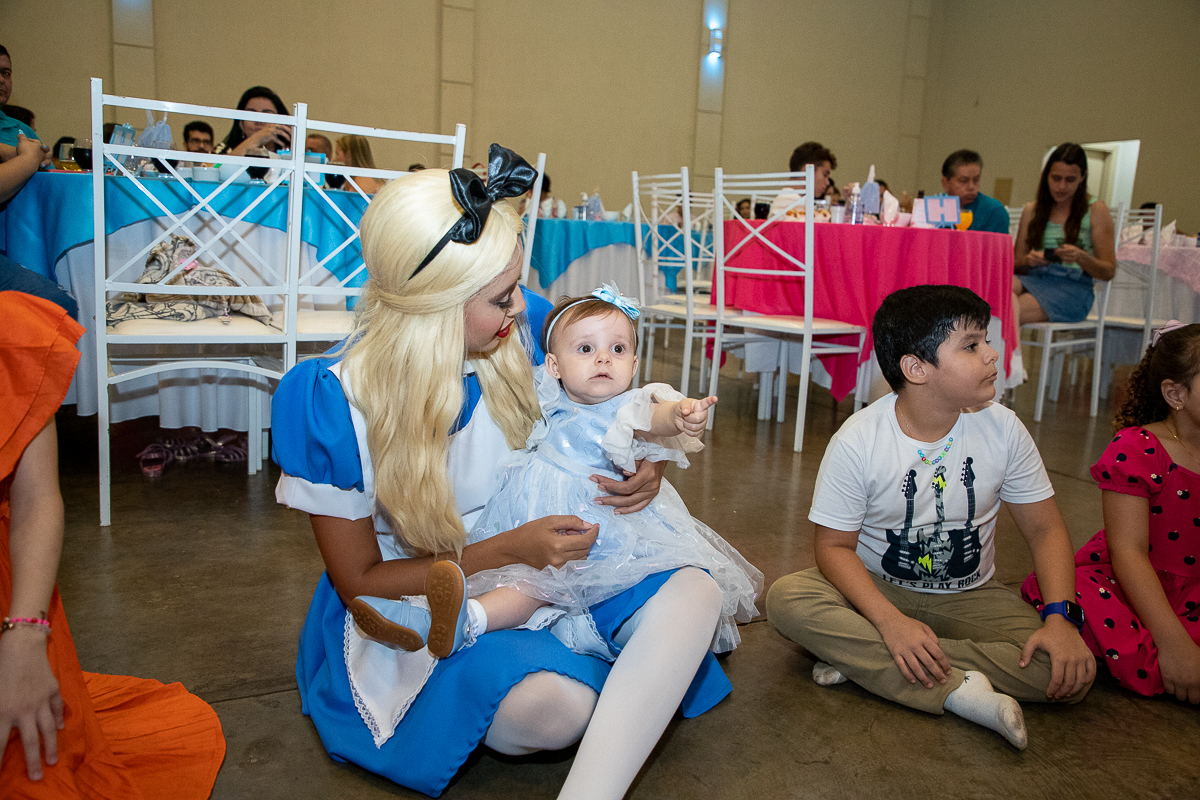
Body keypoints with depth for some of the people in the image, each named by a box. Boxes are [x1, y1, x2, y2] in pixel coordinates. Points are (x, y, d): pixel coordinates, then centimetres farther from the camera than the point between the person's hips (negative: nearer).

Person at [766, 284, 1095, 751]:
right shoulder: (858, 441, -18)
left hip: (969, 598, 3)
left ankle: (864, 659, -23)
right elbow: (835, 546, -15)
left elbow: (1045, 528, -2)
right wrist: (890, 621, -31)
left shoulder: (1002, 429, -9)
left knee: (1071, 672, -23)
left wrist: (1060, 617, -19)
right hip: (878, 589, -2)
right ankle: (958, 690, -30)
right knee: (786, 598, -31)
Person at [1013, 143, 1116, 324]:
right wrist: (1029, 260, -7)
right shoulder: (1031, 211, 18)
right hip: (1034, 280, 4)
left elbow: (1109, 271, 5)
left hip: (1074, 286, -3)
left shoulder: (1096, 211, 8)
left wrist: (1080, 257, -15)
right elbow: (1016, 262, 17)